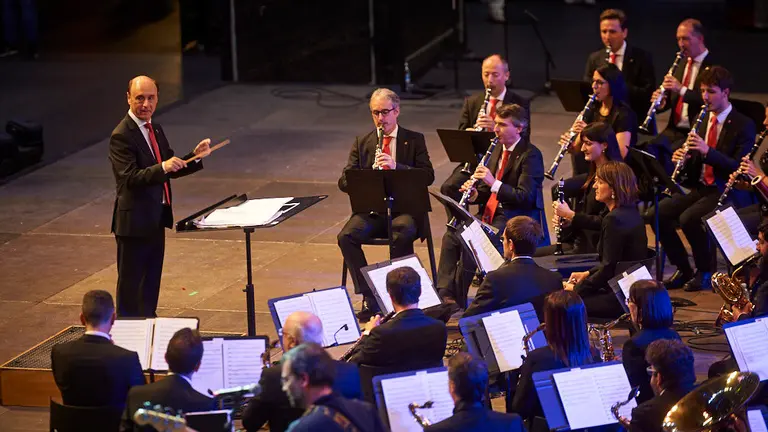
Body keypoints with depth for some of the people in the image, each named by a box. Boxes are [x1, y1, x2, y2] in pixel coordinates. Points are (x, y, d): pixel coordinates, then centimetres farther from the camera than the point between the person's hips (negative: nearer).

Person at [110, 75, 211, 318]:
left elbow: (171, 169, 16)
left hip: (156, 219, 9)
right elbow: (130, 178, -26)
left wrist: (196, 157, 0)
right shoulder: (122, 136, -17)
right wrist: (162, 167, -39)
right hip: (134, 222, -9)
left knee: (151, 282, 18)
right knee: (131, 284, 0)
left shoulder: (155, 130, 11)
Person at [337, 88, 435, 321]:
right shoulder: (361, 143, 15)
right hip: (371, 208, 2)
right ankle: (368, 297, -20)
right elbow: (344, 181, 8)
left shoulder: (414, 140, 9)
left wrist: (396, 166, -18)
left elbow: (428, 176, -3)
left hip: (404, 207, -2)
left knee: (403, 234, -36)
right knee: (346, 236, -27)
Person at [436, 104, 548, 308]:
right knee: (451, 236, -11)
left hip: (515, 218, -8)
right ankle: (444, 292, -14)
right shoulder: (498, 149, 14)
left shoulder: (531, 155, -12)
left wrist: (494, 183, -29)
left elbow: (526, 197, -20)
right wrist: (474, 194, -3)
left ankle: (458, 299, -15)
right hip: (490, 213, 8)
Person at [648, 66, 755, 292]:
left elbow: (738, 168, -17)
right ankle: (683, 269, 0)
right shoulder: (702, 120, 12)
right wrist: (682, 158, -9)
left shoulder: (743, 125, -8)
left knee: (688, 218, -32)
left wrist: (708, 150, -29)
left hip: (726, 192, -7)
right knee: (657, 214, -14)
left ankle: (705, 271, -9)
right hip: (700, 188, 7)